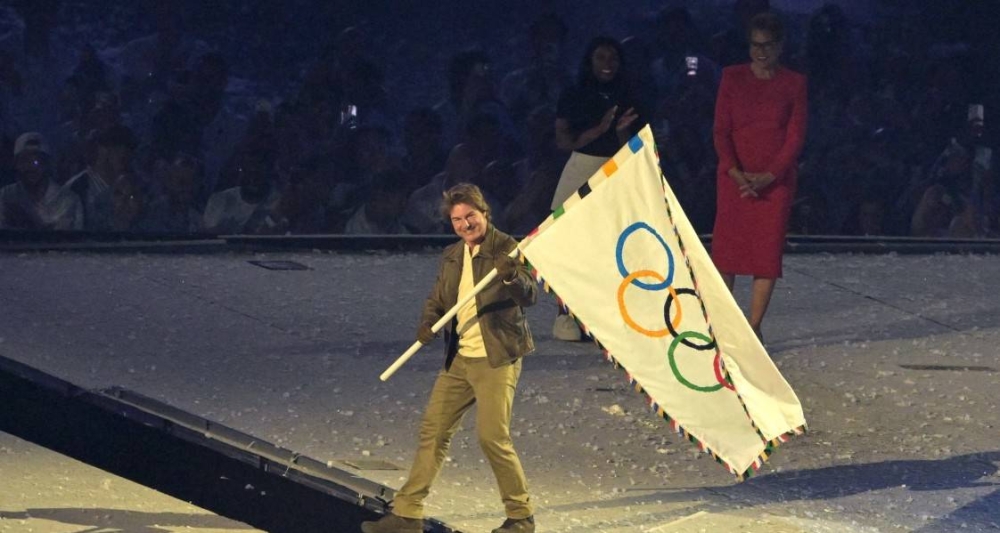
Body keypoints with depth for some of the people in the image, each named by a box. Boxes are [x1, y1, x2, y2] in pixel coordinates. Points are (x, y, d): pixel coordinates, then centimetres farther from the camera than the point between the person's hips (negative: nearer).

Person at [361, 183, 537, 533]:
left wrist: (514, 277, -39)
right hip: (459, 359, 7)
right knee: (433, 430, 6)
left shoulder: (505, 249, -9)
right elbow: (437, 299, 19)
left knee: (493, 437, -11)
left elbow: (530, 297, -17)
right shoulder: (451, 257, 11)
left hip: (495, 360, -7)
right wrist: (427, 324, -4)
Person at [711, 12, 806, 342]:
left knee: (768, 251, -4)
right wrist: (735, 172, -12)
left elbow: (796, 136, 0)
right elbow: (721, 130, 2)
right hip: (734, 176, 0)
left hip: (776, 179, 0)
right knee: (726, 250, -5)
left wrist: (769, 176, -12)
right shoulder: (732, 78, 6)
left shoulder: (794, 84, 4)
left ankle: (753, 327, 0)